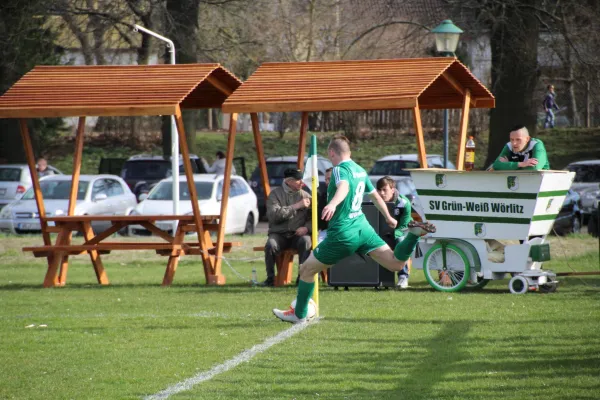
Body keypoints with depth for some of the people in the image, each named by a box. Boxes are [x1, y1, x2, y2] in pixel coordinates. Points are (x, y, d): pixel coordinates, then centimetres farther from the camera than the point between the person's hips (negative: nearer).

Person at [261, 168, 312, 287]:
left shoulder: (305, 196, 10)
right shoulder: (275, 194, 4)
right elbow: (273, 215, -12)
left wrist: (307, 227, -15)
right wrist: (296, 206, -13)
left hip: (298, 234, 1)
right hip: (279, 234, -1)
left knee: (305, 241, -34)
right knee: (270, 245, -33)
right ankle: (270, 278, -16)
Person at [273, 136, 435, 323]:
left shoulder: (340, 169, -10)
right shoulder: (360, 170, 15)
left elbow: (344, 186, -34)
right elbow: (375, 196, 30)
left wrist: (333, 204, -55)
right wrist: (388, 218, 46)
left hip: (342, 233, -7)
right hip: (363, 227, 7)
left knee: (306, 269, 9)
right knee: (396, 264, 0)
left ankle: (299, 314, 17)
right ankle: (414, 233, -22)